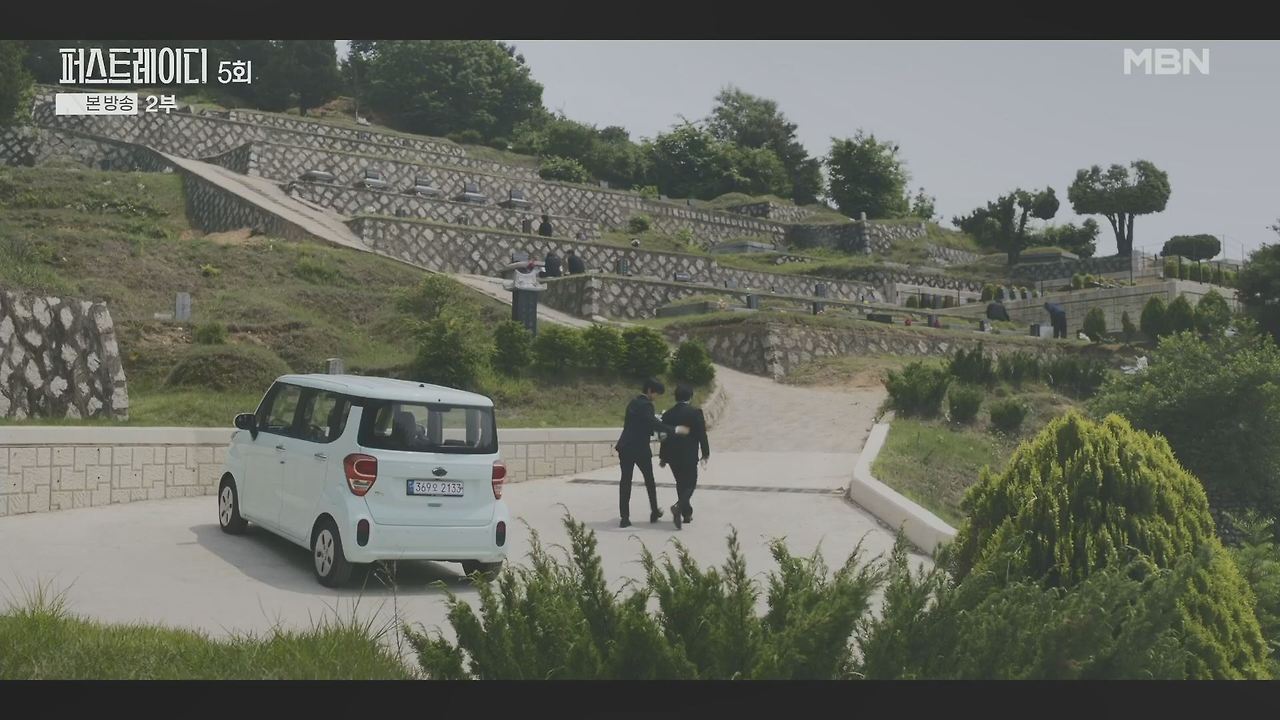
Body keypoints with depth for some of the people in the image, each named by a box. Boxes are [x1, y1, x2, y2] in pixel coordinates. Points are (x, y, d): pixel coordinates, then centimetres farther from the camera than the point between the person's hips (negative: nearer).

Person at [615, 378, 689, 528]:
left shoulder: (633, 402, 13)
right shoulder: (646, 404, -13)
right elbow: (654, 423, -27)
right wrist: (675, 430, -30)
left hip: (625, 447, 6)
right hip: (640, 448, -6)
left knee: (625, 481, 3)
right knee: (649, 480, 13)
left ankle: (624, 517, -3)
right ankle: (654, 512, 23)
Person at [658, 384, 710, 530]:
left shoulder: (667, 414, 2)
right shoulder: (696, 412, -10)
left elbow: (664, 436, 7)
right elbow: (702, 434, -10)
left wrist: (663, 457, 15)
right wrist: (705, 453, 0)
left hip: (672, 456, 4)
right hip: (689, 455, -4)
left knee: (681, 483, 17)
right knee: (690, 483, 3)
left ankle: (687, 513, 24)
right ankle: (679, 507, -22)